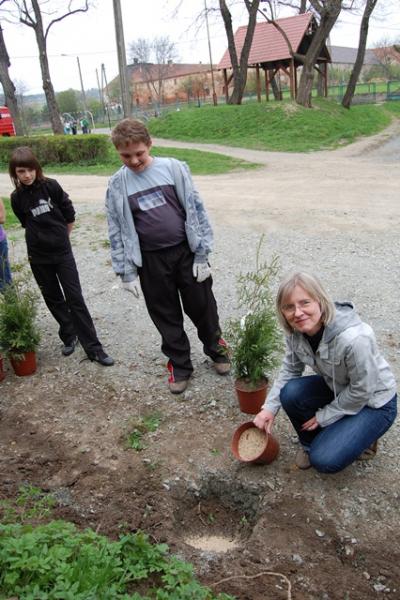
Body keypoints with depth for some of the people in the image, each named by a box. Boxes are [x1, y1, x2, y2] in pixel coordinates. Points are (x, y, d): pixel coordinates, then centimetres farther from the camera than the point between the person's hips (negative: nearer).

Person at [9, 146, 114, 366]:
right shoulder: (17, 198, -2)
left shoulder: (52, 186, -9)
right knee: (53, 298, 12)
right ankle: (69, 336, 30)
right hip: (38, 257, 2)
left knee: (75, 299, -3)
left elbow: (70, 216, 0)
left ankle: (93, 347, 0)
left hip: (63, 252, -2)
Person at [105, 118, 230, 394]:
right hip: (151, 260, 1)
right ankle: (179, 364, 30)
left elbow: (196, 210, -4)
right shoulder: (118, 184, -1)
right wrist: (126, 273, 0)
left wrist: (202, 255, -5)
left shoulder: (174, 168, -6)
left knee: (202, 307, 12)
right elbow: (117, 231, 3)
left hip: (186, 252, -1)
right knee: (166, 316, 12)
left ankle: (216, 348, 38)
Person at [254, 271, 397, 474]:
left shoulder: (354, 339, -38)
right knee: (290, 393, -21)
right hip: (337, 389, 6)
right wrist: (270, 407, -13)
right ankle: (310, 442, 7)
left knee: (324, 460, -17)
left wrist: (323, 417, -14)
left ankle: (362, 437, 13)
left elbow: (361, 392, -25)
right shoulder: (296, 332, -17)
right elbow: (290, 369, -2)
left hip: (374, 402, -6)